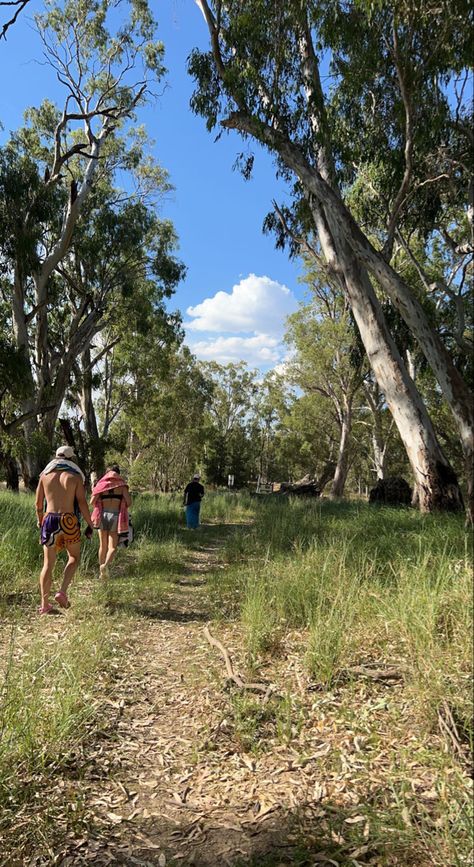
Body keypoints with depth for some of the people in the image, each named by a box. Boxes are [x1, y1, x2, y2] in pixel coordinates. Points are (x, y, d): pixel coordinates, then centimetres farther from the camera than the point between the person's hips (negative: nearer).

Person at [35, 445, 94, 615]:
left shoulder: (45, 475, 8)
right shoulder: (75, 477, 0)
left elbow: (38, 503, 11)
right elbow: (82, 503, -7)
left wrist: (39, 519, 29)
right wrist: (90, 525, 1)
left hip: (49, 519, 3)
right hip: (69, 521, -3)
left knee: (48, 564, 9)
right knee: (74, 557, 17)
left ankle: (44, 604, 12)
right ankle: (62, 592, 0)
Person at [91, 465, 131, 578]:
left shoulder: (102, 484, 5)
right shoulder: (122, 484, 2)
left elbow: (92, 502, -1)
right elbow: (129, 502, -7)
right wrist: (123, 508, 13)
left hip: (103, 515, 2)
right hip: (116, 515, -2)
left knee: (103, 545, 14)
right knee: (112, 546, 0)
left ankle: (102, 572, 20)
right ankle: (105, 565, -27)